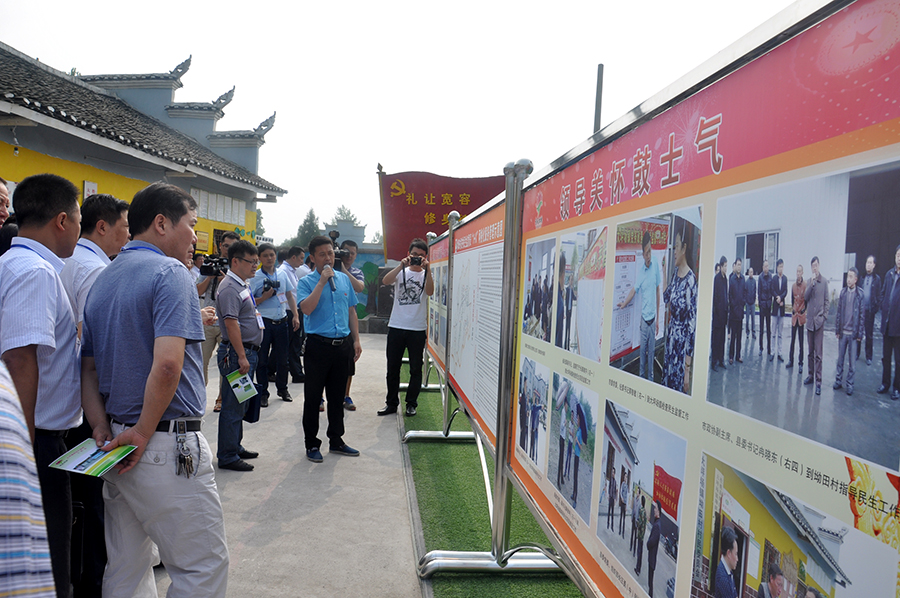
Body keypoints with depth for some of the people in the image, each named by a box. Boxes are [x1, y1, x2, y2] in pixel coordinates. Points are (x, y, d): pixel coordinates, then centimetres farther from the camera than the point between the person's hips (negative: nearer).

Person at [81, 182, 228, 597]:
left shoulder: (102, 280, 14)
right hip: (167, 446, -9)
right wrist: (143, 434, -14)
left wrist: (102, 428, 2)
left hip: (116, 441, 9)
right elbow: (167, 364, -26)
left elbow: (89, 368, 12)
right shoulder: (169, 272, -14)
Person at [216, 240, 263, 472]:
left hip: (248, 352, 10)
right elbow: (231, 323, -22)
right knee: (233, 406, -4)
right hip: (236, 353, -10)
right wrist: (241, 357, -24)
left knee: (240, 405, 18)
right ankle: (227, 457, 4)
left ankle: (236, 447, 30)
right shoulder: (230, 288, -16)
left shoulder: (243, 285, 15)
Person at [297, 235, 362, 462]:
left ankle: (336, 440, 27)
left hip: (342, 345, 5)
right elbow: (306, 308, -21)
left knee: (337, 396, 14)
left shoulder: (344, 279, 11)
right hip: (318, 344, -4)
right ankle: (312, 444, 17)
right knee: (313, 397, 4)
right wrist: (322, 281, -19)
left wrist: (356, 340, 10)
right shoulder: (306, 282, -3)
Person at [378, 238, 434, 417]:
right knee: (392, 367, 7)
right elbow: (385, 281, -12)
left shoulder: (426, 275, 7)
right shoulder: (401, 272, 9)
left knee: (415, 369, 6)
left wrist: (427, 269, -20)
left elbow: (430, 292, -14)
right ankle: (391, 402, 19)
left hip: (417, 329, -1)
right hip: (396, 327, 1)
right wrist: (402, 265, -20)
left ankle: (411, 403, 19)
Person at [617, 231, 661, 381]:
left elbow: (658, 291, 0)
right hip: (644, 317, 1)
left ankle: (650, 378, 21)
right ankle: (642, 376, 25)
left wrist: (658, 319, 3)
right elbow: (633, 290, 9)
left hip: (653, 317, -1)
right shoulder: (640, 271, -3)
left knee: (651, 351, 9)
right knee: (643, 350, 10)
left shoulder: (656, 265, -5)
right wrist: (624, 304, 2)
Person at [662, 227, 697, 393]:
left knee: (679, 390, 3)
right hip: (670, 341, 8)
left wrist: (687, 367, -20)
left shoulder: (691, 280, -20)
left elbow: (692, 325, -20)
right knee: (666, 382, 17)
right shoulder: (675, 272, 6)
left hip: (682, 346, -8)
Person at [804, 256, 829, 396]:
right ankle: (811, 375, 23)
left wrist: (824, 316, -6)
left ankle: (818, 382, -2)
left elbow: (826, 301, -1)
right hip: (809, 320, 4)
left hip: (819, 320, -4)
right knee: (810, 351, 13)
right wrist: (811, 284, -14)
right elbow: (805, 297, -2)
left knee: (818, 353, -5)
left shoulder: (824, 281, -4)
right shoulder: (809, 281, 7)